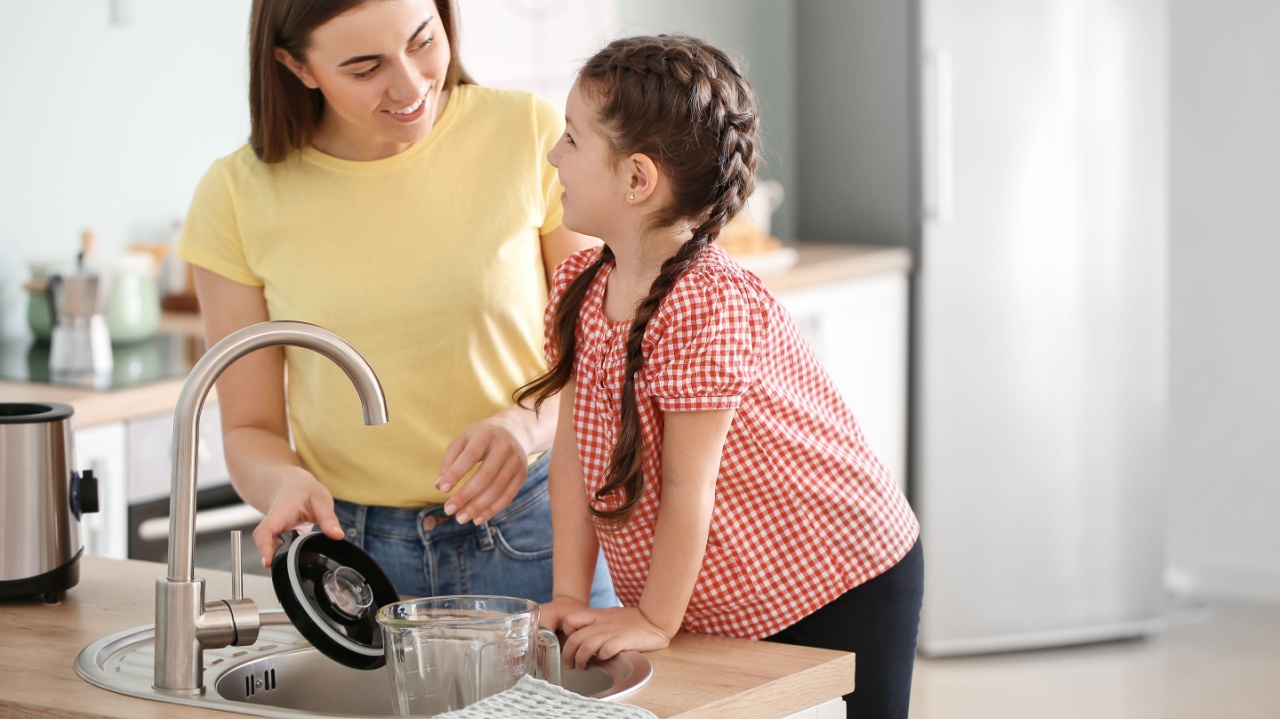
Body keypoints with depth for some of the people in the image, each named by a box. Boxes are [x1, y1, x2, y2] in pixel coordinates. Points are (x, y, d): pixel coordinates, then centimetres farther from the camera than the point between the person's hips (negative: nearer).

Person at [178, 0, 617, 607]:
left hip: (530, 537, 0)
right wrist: (288, 485, -22)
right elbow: (249, 431, 1)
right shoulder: (237, 197, -6)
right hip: (348, 550, 1)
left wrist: (528, 424, -22)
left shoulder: (531, 135, -7)